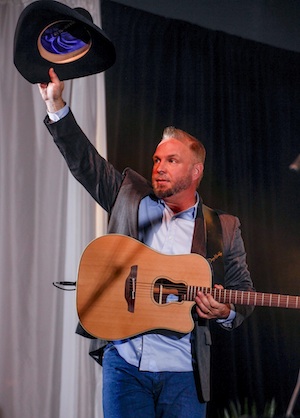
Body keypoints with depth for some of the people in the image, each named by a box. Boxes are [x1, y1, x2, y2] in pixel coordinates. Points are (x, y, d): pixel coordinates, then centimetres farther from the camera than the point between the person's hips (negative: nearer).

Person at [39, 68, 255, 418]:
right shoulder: (130, 195, 8)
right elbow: (84, 162, 2)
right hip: (123, 361, 1)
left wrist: (226, 313, -15)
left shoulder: (224, 228, 4)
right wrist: (55, 104, -7)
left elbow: (243, 295, 7)